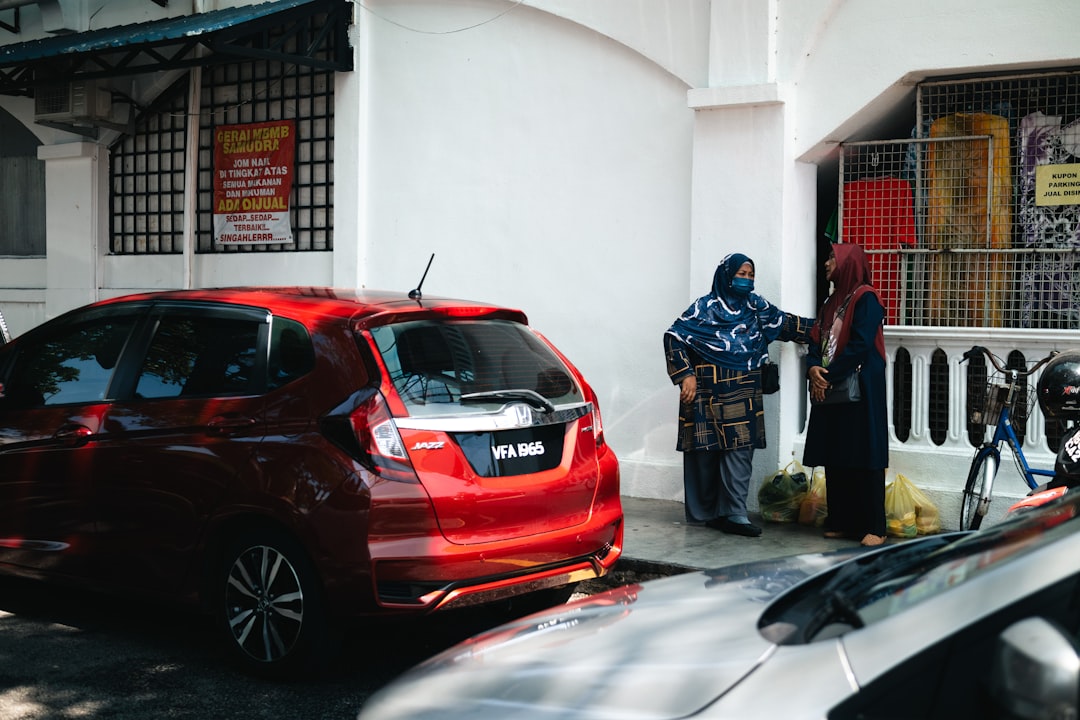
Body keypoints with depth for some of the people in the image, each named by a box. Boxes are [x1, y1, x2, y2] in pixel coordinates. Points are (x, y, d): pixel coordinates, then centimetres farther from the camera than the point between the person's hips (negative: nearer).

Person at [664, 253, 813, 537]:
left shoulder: (755, 306, 11)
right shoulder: (705, 307, -3)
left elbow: (787, 323, 17)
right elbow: (674, 336, -6)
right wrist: (686, 375, -12)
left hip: (743, 396, 4)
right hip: (708, 394, -4)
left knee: (739, 451, -3)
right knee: (706, 453, 1)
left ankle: (734, 514, -1)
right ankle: (704, 512, 13)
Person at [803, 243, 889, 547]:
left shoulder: (865, 298, -7)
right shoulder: (832, 301, 18)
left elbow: (860, 344, -16)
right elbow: (817, 340, 13)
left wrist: (828, 375, -14)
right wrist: (813, 368, -7)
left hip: (859, 389, -8)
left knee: (863, 456, -7)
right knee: (834, 457, 7)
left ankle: (873, 527, -3)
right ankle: (840, 521, 14)